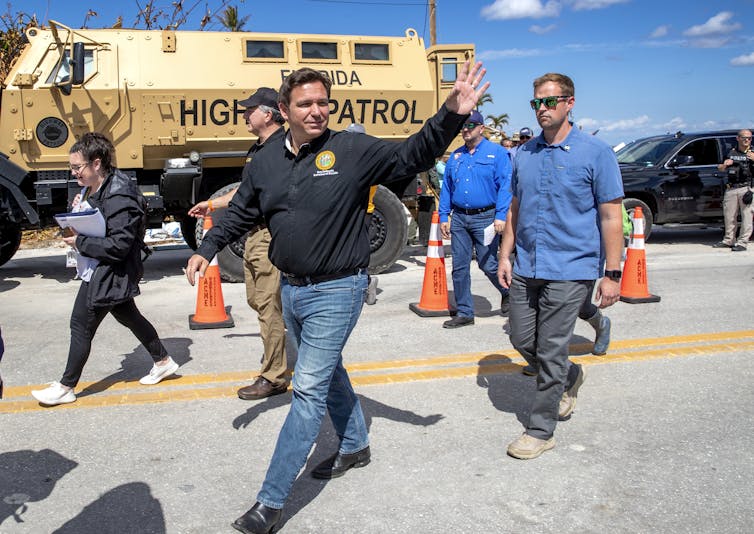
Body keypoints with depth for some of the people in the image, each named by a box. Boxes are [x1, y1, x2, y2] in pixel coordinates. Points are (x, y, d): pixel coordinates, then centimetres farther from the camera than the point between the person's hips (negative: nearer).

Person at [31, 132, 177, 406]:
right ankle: (163, 362, 34)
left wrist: (80, 243, -23)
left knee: (81, 327, 1)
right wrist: (78, 210, -3)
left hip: (108, 275, -10)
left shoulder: (118, 198, -25)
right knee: (129, 317, 20)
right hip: (98, 272, 10)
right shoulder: (91, 188, 4)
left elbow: (119, 245, -28)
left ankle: (66, 388, 16)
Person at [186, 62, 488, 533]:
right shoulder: (265, 162, 4)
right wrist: (208, 249, 12)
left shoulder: (353, 150, -11)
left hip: (336, 291, -6)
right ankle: (356, 446, 45)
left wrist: (452, 115, -28)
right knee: (328, 371, 22)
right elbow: (241, 213, 17)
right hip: (291, 289, 6)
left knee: (309, 389, -6)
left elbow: (412, 156, -14)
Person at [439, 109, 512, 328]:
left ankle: (507, 292, 30)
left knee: (488, 264, -1)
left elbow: (505, 186, -8)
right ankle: (464, 313, 15)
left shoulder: (497, 152, -2)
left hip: (485, 218, -5)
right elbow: (446, 187, 14)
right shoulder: (456, 156, 13)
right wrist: (444, 217, 7)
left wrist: (501, 216, -17)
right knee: (459, 267, 5)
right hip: (459, 218, 5)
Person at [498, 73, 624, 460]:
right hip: (526, 269, 6)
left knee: (550, 351, -1)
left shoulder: (595, 153, -7)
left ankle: (540, 430, 14)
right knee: (522, 341, 12)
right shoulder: (524, 155, 8)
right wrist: (505, 256, 10)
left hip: (569, 270, -6)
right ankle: (569, 378, 41)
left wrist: (611, 273, -11)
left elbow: (611, 217, -7)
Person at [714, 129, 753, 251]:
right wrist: (725, 165, -1)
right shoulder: (731, 152, 16)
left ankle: (742, 243, -5)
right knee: (729, 215, 11)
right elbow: (720, 168, 22)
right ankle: (729, 240, 24)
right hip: (731, 189, 4)